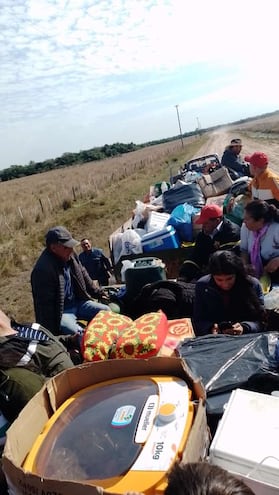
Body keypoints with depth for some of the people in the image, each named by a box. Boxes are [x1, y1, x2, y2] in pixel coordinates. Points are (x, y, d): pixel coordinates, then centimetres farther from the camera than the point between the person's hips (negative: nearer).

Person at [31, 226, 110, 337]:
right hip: (61, 311, -8)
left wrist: (97, 293, 17)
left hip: (78, 302, 8)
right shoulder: (43, 269, -28)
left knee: (106, 311, 3)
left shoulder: (70, 255, -5)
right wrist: (52, 331, -20)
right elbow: (45, 303, -24)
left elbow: (83, 274, 15)